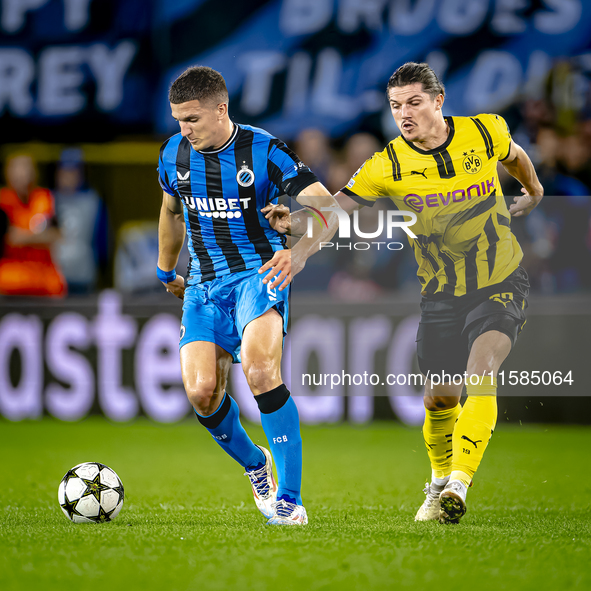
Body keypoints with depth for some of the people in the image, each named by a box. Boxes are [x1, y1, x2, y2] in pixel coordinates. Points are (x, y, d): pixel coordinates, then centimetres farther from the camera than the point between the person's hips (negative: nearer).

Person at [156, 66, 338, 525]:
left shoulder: (264, 152, -12)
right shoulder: (174, 154, 4)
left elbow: (327, 212, -17)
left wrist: (300, 252, -35)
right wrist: (166, 270, 36)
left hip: (259, 276, -5)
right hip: (204, 284, 5)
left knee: (259, 371, -29)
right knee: (201, 393, -13)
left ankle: (289, 499, -23)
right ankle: (254, 464, 20)